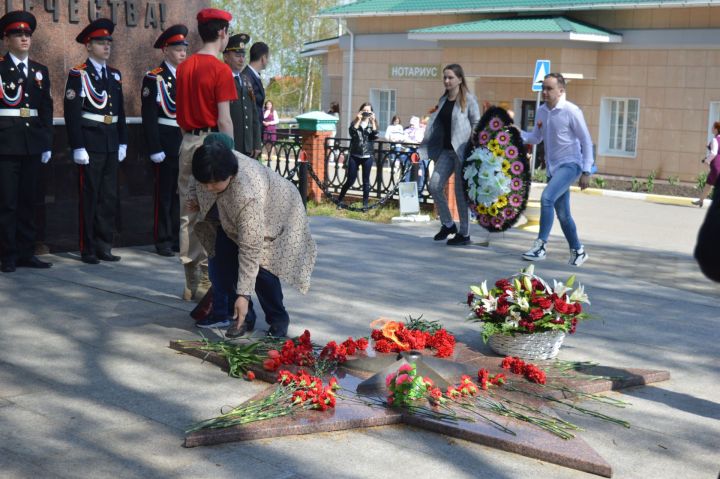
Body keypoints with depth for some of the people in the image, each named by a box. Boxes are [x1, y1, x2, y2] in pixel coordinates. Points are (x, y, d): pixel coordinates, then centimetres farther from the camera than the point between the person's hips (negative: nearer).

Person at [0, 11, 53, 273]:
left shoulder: (40, 70, 15)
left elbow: (46, 108, 14)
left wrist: (46, 143, 9)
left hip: (32, 143, 5)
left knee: (28, 201, 9)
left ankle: (26, 252, 15)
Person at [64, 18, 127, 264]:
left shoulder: (115, 75, 14)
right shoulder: (78, 74, -5)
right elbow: (72, 113, -10)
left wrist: (122, 142, 12)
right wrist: (78, 147, -15)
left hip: (111, 144, 6)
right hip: (90, 143, -6)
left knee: (110, 197, 8)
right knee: (89, 196, 0)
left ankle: (104, 246, 17)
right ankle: (88, 249, 8)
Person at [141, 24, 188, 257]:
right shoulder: (154, 78, -5)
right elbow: (149, 117, -9)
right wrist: (155, 149, -14)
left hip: (187, 144, 6)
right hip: (167, 144, -5)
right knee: (165, 193, 1)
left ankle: (178, 237, 18)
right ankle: (163, 240, 8)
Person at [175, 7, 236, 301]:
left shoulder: (184, 68, 10)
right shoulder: (220, 70, -10)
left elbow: (180, 114, 12)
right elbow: (223, 120, -13)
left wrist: (189, 134, 17)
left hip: (188, 142, 7)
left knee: (188, 214, 9)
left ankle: (191, 283, 16)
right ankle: (207, 282, 1)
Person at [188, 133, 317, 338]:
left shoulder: (248, 194, -46)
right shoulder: (210, 168, -29)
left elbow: (250, 250, -42)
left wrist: (243, 294, -40)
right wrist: (195, 196, -5)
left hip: (277, 212, -7)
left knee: (261, 265, -21)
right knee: (222, 255, -10)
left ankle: (278, 320, 1)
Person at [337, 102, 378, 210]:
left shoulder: (372, 124, 8)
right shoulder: (355, 123, 7)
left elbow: (375, 135, -10)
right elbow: (352, 132, -13)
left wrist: (373, 121, -12)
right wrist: (358, 120, -13)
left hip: (367, 156, 1)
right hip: (355, 155, -1)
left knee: (366, 181, 4)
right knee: (350, 180, 1)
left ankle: (365, 204, 12)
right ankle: (339, 201, 15)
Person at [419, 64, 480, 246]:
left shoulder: (468, 99, -4)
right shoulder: (443, 100, 14)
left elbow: (477, 124, -6)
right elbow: (435, 127, 14)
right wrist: (422, 150, 8)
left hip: (462, 151, -6)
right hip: (446, 150, 6)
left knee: (461, 191, -1)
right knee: (434, 185, -4)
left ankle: (464, 234, 11)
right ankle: (448, 224, 15)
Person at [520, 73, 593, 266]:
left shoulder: (571, 111, -13)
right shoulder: (541, 111, 5)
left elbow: (586, 141, -9)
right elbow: (536, 138, 14)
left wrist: (586, 172, -12)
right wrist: (518, 133, -7)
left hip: (570, 165, -7)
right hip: (553, 168, 7)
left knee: (547, 198, -25)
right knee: (562, 214, 12)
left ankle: (541, 246, -21)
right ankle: (578, 251, 27)